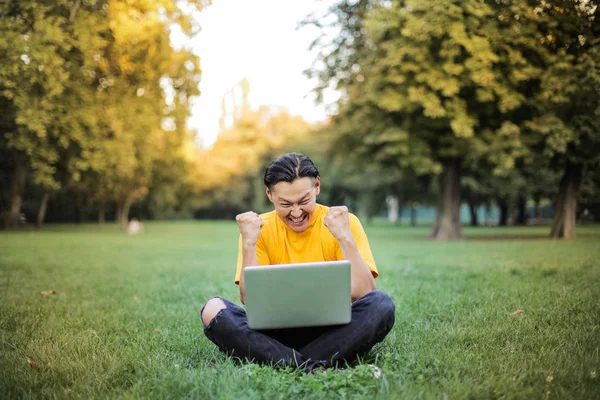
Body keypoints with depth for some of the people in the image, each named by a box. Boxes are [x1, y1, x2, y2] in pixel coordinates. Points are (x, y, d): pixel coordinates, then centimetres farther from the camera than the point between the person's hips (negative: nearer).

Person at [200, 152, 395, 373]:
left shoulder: (344, 222, -4)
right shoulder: (260, 228, 0)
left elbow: (363, 295, -13)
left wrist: (345, 238, -21)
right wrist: (248, 243, -17)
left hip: (330, 332, -1)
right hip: (276, 334, 1)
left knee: (381, 304, -28)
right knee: (212, 310, -23)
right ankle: (313, 367, -30)